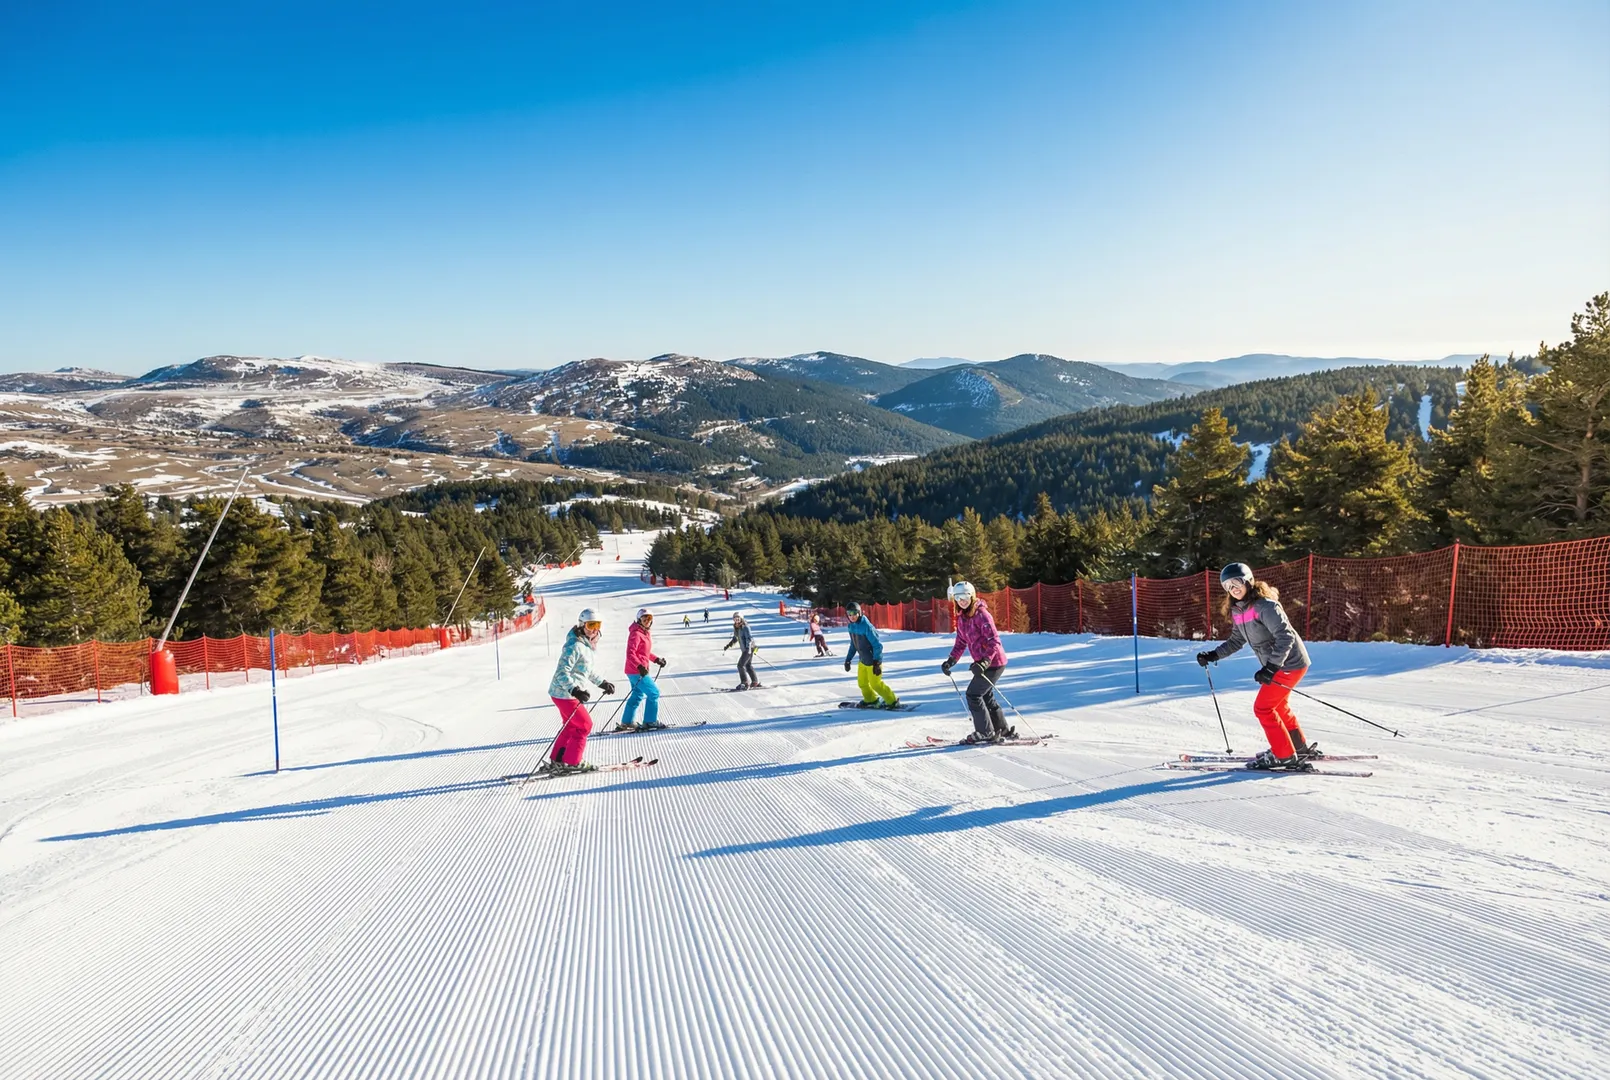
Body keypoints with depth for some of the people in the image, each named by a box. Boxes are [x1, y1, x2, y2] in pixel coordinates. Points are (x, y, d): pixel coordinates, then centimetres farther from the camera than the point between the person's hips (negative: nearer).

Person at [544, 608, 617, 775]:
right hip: (564, 694, -10)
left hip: (571, 692, 10)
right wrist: (574, 689, -39)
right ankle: (572, 763, 8)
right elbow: (562, 672, -28)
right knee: (584, 725, -2)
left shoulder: (589, 645, 8)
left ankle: (556, 762, 26)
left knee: (571, 726, 18)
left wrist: (602, 683, 24)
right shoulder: (574, 646, -22)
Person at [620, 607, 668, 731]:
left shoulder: (646, 633, 12)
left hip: (640, 670, 10)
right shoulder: (636, 634, -17)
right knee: (654, 692, -6)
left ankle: (626, 722, 26)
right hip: (636, 671, -10)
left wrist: (656, 659, 19)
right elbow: (630, 653, -25)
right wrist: (639, 666, -35)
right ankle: (650, 722, 1)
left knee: (638, 695, 18)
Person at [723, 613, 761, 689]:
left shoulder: (745, 627, -18)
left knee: (740, 665, -11)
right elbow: (735, 639, 22)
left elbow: (749, 638, -25)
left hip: (749, 649, -9)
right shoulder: (736, 628, 8)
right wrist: (728, 645, 20)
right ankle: (755, 682, 27)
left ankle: (745, 683, -5)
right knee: (748, 665, 17)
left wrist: (748, 648, -35)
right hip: (744, 649, 9)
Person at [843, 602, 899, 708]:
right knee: (862, 683, 16)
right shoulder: (851, 627, -1)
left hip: (873, 660, -8)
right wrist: (848, 659, 14)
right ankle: (871, 700, 38)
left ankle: (893, 701, 16)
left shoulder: (866, 626, -25)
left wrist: (876, 663, -25)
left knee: (875, 684, 0)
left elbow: (877, 645, -23)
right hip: (863, 660, 8)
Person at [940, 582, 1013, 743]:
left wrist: (984, 662, -33)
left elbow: (994, 641, -23)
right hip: (982, 662, 9)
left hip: (994, 662, -9)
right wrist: (950, 661, 2)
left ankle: (986, 733, 1)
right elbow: (961, 642, 13)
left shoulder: (981, 614, -19)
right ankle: (1003, 730, 30)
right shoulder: (961, 617, 7)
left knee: (973, 694, -8)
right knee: (985, 696, 18)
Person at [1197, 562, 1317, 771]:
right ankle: (1300, 748, 40)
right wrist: (1214, 655, 5)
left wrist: (1271, 667, -35)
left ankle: (1284, 756, 3)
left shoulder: (1265, 606, -24)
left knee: (1263, 708, -6)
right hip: (1276, 664, 10)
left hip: (1289, 664, -10)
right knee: (1277, 706, 24)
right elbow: (1237, 641, 16)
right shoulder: (1238, 610, 4)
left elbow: (1285, 637, -28)